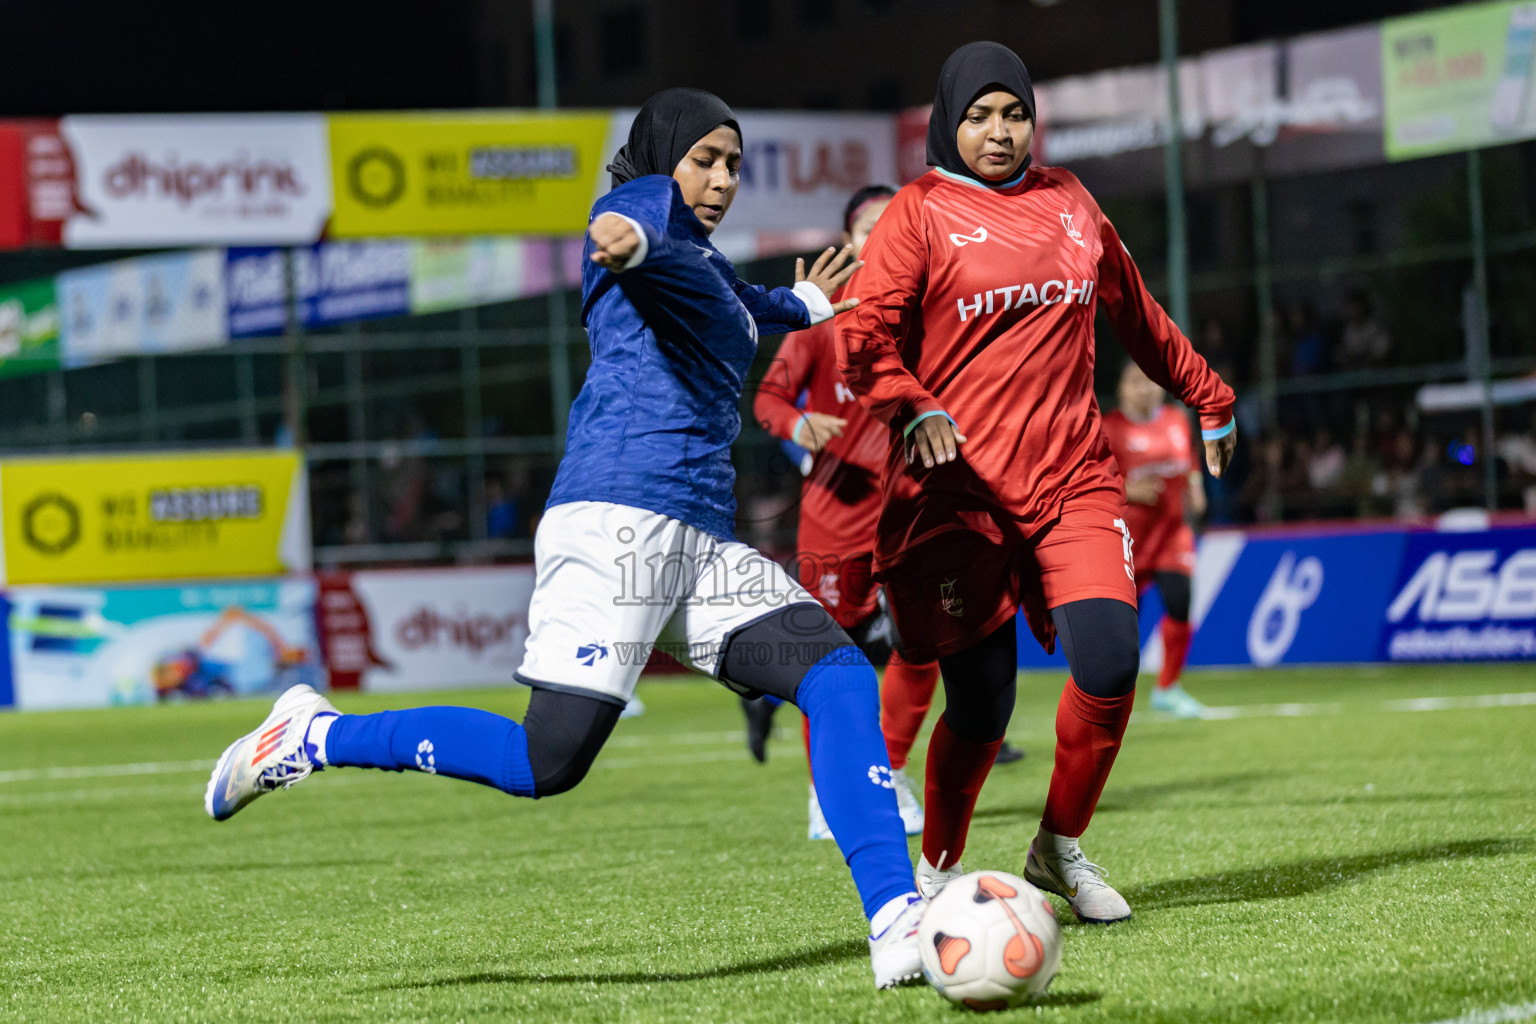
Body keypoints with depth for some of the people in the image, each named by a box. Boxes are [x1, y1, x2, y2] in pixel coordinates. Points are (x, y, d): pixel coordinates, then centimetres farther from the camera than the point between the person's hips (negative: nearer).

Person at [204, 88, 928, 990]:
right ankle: (315, 736, 1)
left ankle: (897, 923, -19)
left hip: (704, 543, 9)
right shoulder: (650, 202, 2)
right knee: (547, 762, -16)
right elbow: (633, 219, -26)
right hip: (618, 515, -9)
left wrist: (803, 307, 70)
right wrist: (625, 238, -49)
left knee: (840, 674, -12)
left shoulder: (712, 270, 28)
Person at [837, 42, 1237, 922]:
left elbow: (1137, 314, 30)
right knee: (980, 706, -4)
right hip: (959, 488, -4)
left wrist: (1208, 396, 36)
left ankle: (1061, 848, 7)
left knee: (1110, 658, -16)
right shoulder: (920, 214, 2)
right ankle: (939, 870, 22)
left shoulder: (1069, 204, 17)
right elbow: (863, 339, -7)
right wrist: (912, 409, -25)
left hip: (1073, 481, 4)